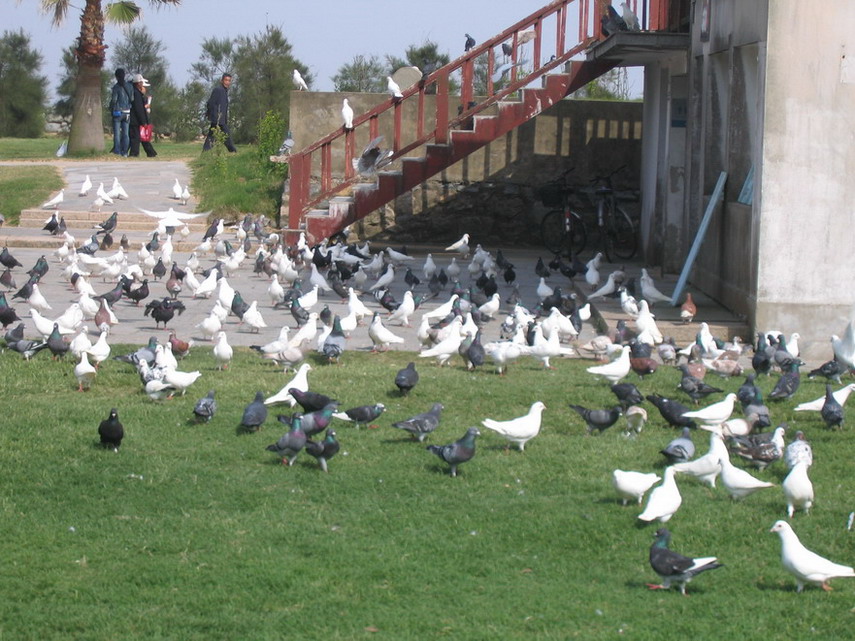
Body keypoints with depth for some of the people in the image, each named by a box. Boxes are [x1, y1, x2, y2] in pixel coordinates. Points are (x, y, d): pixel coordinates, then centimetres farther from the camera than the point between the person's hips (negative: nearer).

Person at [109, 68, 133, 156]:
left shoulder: (116, 87, -10)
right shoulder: (130, 86, 4)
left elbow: (113, 100, -9)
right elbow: (132, 98, 6)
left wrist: (111, 110, 6)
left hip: (117, 112, -4)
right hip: (127, 112, 4)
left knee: (117, 133, -1)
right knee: (125, 133, 7)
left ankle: (117, 152, -6)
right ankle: (124, 152, 4)